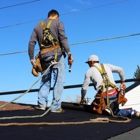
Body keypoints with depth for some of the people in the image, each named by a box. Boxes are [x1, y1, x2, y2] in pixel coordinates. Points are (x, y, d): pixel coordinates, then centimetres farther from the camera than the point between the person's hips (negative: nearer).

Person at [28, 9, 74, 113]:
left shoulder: (38, 26, 19)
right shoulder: (58, 23, 8)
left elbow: (31, 42, 8)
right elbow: (63, 38, -8)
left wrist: (32, 58, 9)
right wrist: (69, 53, -14)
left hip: (44, 56, 4)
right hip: (57, 54, -4)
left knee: (45, 80, 15)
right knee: (59, 81, -2)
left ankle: (42, 103, 5)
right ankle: (56, 107, -5)